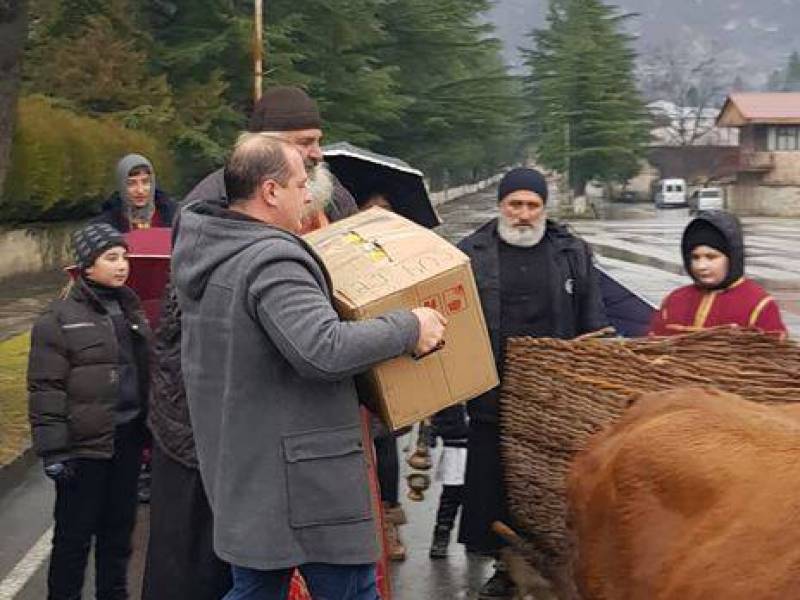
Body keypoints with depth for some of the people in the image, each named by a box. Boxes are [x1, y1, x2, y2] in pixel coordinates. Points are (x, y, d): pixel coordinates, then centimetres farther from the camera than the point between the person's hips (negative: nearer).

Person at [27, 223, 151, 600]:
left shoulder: (131, 311, 12)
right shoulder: (59, 319, -9)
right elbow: (46, 388, -12)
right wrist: (52, 449, -16)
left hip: (128, 437, 6)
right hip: (84, 443, -6)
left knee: (120, 525, 15)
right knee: (75, 532, 2)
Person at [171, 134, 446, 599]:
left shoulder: (204, 251, 8)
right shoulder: (272, 262, -21)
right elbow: (325, 350, -32)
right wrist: (409, 328, -20)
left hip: (238, 471, 9)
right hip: (301, 479, -9)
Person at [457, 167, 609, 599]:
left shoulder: (574, 254, 8)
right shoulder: (471, 254, 4)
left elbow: (593, 325, 11)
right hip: (493, 396, 0)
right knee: (495, 483, 6)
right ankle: (505, 565, 19)